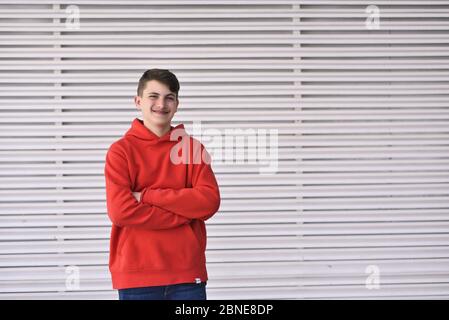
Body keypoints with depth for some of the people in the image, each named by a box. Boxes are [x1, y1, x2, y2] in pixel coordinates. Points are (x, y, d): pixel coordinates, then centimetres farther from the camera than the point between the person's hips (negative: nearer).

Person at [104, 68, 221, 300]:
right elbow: (121, 211, -12)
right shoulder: (121, 150, 2)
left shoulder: (192, 147, 9)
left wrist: (148, 196, -10)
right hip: (136, 274, -2)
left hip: (187, 273, 2)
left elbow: (209, 201, -5)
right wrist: (185, 212, -8)